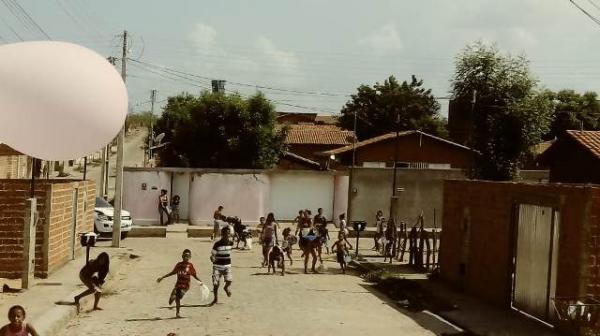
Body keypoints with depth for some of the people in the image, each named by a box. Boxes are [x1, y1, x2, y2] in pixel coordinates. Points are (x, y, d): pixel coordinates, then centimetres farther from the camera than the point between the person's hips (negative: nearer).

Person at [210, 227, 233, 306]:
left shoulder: (231, 243, -1)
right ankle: (215, 299, 23)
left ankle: (226, 287, 19)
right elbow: (212, 254, -13)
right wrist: (212, 258, -33)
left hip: (227, 266, 2)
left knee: (229, 280, -19)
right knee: (215, 283, -1)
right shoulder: (217, 244, -13)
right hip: (217, 266, -2)